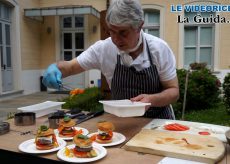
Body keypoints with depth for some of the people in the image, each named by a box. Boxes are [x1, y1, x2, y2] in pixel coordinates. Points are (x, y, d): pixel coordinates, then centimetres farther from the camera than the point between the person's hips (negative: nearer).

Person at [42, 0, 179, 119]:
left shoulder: (160, 49, -15)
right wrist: (56, 68, -25)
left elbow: (173, 91, -10)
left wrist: (151, 99, -30)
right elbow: (71, 67, -3)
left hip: (159, 121, -1)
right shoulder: (103, 48, -13)